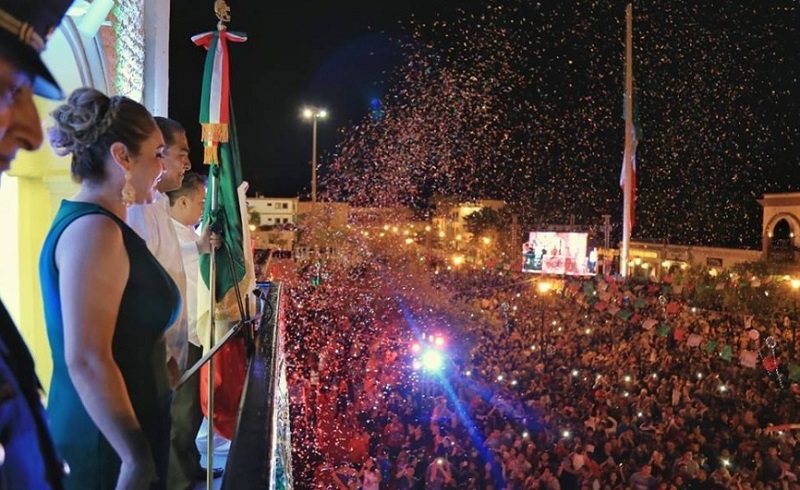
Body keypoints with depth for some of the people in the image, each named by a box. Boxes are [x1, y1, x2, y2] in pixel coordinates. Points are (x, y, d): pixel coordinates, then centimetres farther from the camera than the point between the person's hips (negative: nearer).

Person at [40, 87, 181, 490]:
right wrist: (137, 456, -21)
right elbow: (86, 361, -27)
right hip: (106, 446, -9)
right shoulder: (94, 230, -22)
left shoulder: (95, 224, 9)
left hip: (109, 436, 9)